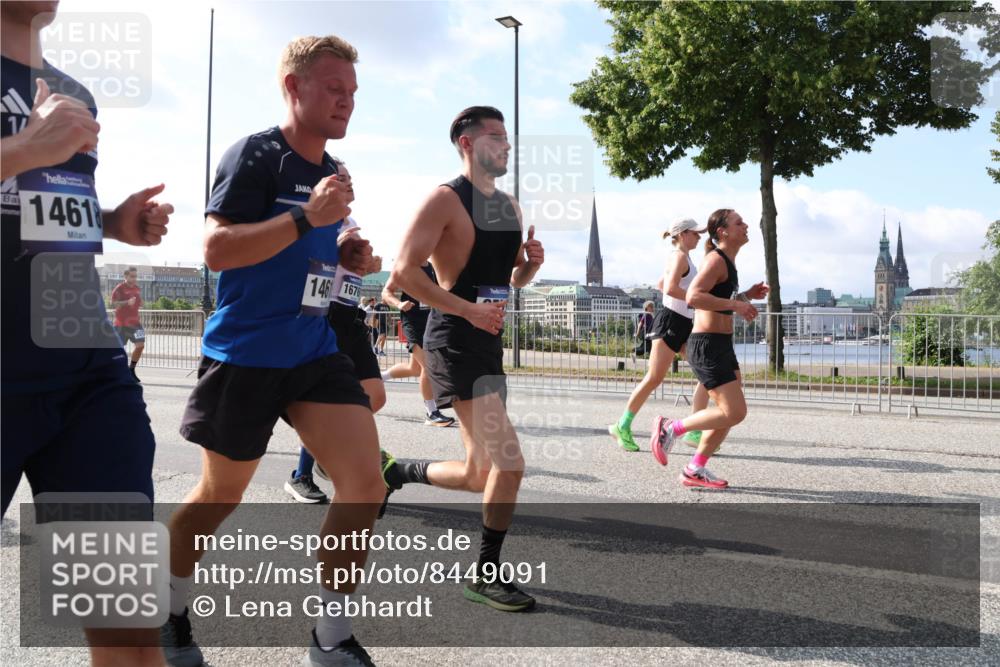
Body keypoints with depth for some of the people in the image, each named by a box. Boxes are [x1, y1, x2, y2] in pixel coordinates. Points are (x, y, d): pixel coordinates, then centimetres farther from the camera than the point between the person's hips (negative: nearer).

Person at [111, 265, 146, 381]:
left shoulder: (137, 289, 12)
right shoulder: (119, 288, -9)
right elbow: (113, 304, -17)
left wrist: (140, 303, 6)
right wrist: (127, 302, -29)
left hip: (134, 322, 6)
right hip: (121, 323, -6)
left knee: (140, 345, -4)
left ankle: (131, 370, 9)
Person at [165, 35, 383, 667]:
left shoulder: (334, 172, 13)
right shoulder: (254, 154, -10)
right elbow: (217, 249, -18)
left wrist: (346, 255, 4)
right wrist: (306, 218, -27)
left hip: (316, 349, 6)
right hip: (246, 353, -6)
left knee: (366, 484, -7)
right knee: (221, 496, 10)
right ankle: (170, 614, 38)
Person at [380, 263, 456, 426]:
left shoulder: (432, 268, 12)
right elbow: (386, 292, -7)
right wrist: (399, 304, -26)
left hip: (429, 320, 8)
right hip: (412, 320, -8)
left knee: (414, 369, 17)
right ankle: (432, 414, -5)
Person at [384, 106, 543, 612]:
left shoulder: (509, 207, 16)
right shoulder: (445, 199, -9)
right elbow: (404, 272, -17)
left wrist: (531, 263, 1)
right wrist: (470, 309, -23)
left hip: (488, 343, 8)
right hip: (454, 343, -8)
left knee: (479, 477, 13)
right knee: (509, 462, -14)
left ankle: (396, 472, 37)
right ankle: (487, 576, 5)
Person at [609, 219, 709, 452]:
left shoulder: (679, 258, 20)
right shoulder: (680, 257, -9)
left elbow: (660, 284, 32)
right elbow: (670, 288, -25)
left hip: (684, 325, 10)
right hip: (671, 322, -10)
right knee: (654, 378, -8)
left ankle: (694, 431, 1)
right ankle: (622, 426, 3)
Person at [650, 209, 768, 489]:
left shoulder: (728, 261, 17)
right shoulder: (716, 259, -14)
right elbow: (693, 297, -28)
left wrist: (747, 295, 14)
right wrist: (736, 305, -25)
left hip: (721, 344, 10)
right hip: (707, 346, -10)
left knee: (730, 412, 11)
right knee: (734, 413, -11)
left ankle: (695, 470, 18)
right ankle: (670, 429, 2)